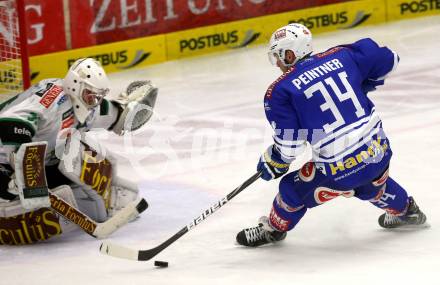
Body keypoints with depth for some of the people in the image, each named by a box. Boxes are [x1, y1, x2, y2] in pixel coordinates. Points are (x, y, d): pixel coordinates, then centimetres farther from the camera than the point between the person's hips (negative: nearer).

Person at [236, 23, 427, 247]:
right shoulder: (340, 57, 6)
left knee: (293, 190, 20)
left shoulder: (280, 91, -6)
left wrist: (271, 163, 12)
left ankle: (273, 229, 40)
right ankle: (406, 211, 56)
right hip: (379, 153, 5)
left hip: (340, 171, -5)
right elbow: (388, 60, 15)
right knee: (369, 184, 39)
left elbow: (289, 146, -9)